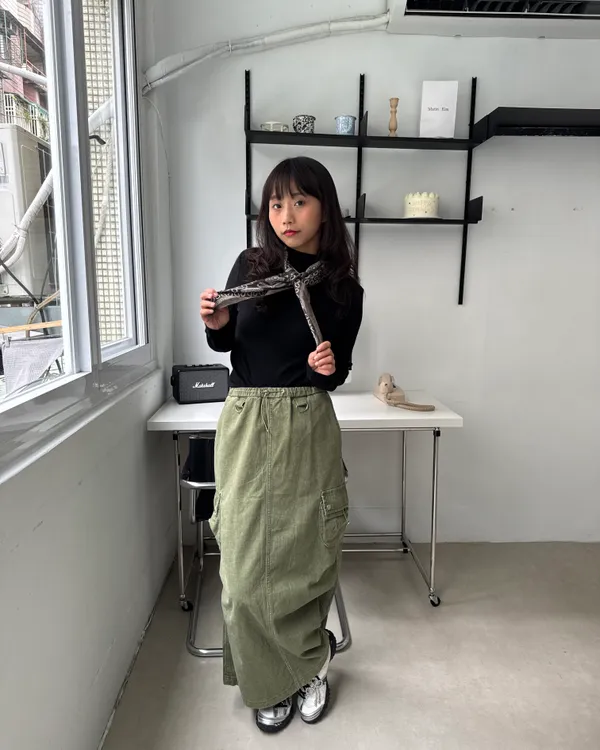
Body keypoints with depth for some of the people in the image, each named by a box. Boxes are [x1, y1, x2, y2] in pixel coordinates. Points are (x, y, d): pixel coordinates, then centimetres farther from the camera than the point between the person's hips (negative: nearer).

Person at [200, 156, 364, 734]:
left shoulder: (343, 288, -1)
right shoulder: (251, 265, 0)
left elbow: (338, 371, 8)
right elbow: (226, 345, 10)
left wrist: (329, 367, -14)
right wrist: (215, 324, -10)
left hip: (307, 429, -1)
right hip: (245, 424, 1)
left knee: (306, 555, 7)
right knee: (247, 565, 4)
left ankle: (301, 665, 37)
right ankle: (279, 678, 30)